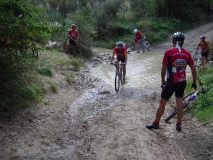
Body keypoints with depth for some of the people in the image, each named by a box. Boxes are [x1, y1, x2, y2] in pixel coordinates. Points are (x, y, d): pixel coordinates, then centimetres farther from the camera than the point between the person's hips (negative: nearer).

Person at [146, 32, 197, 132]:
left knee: (162, 102, 7)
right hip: (182, 82, 5)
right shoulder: (187, 54, 0)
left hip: (172, 82, -4)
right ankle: (178, 125, 25)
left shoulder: (168, 52, -13)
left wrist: (163, 81, 3)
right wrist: (194, 83, 14)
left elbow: (164, 69, -11)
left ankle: (156, 123, 18)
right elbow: (193, 69, 3)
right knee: (179, 102, 17)